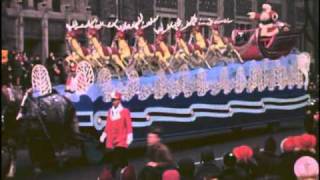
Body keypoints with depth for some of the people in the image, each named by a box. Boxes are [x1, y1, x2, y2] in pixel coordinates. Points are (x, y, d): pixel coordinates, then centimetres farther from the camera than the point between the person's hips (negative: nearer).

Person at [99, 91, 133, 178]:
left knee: (122, 162, -4)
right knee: (114, 162, 9)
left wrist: (129, 138, -10)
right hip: (111, 142, 4)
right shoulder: (110, 111, 11)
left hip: (121, 142, -4)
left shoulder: (125, 111, -3)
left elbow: (129, 126, -5)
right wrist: (103, 136, 17)